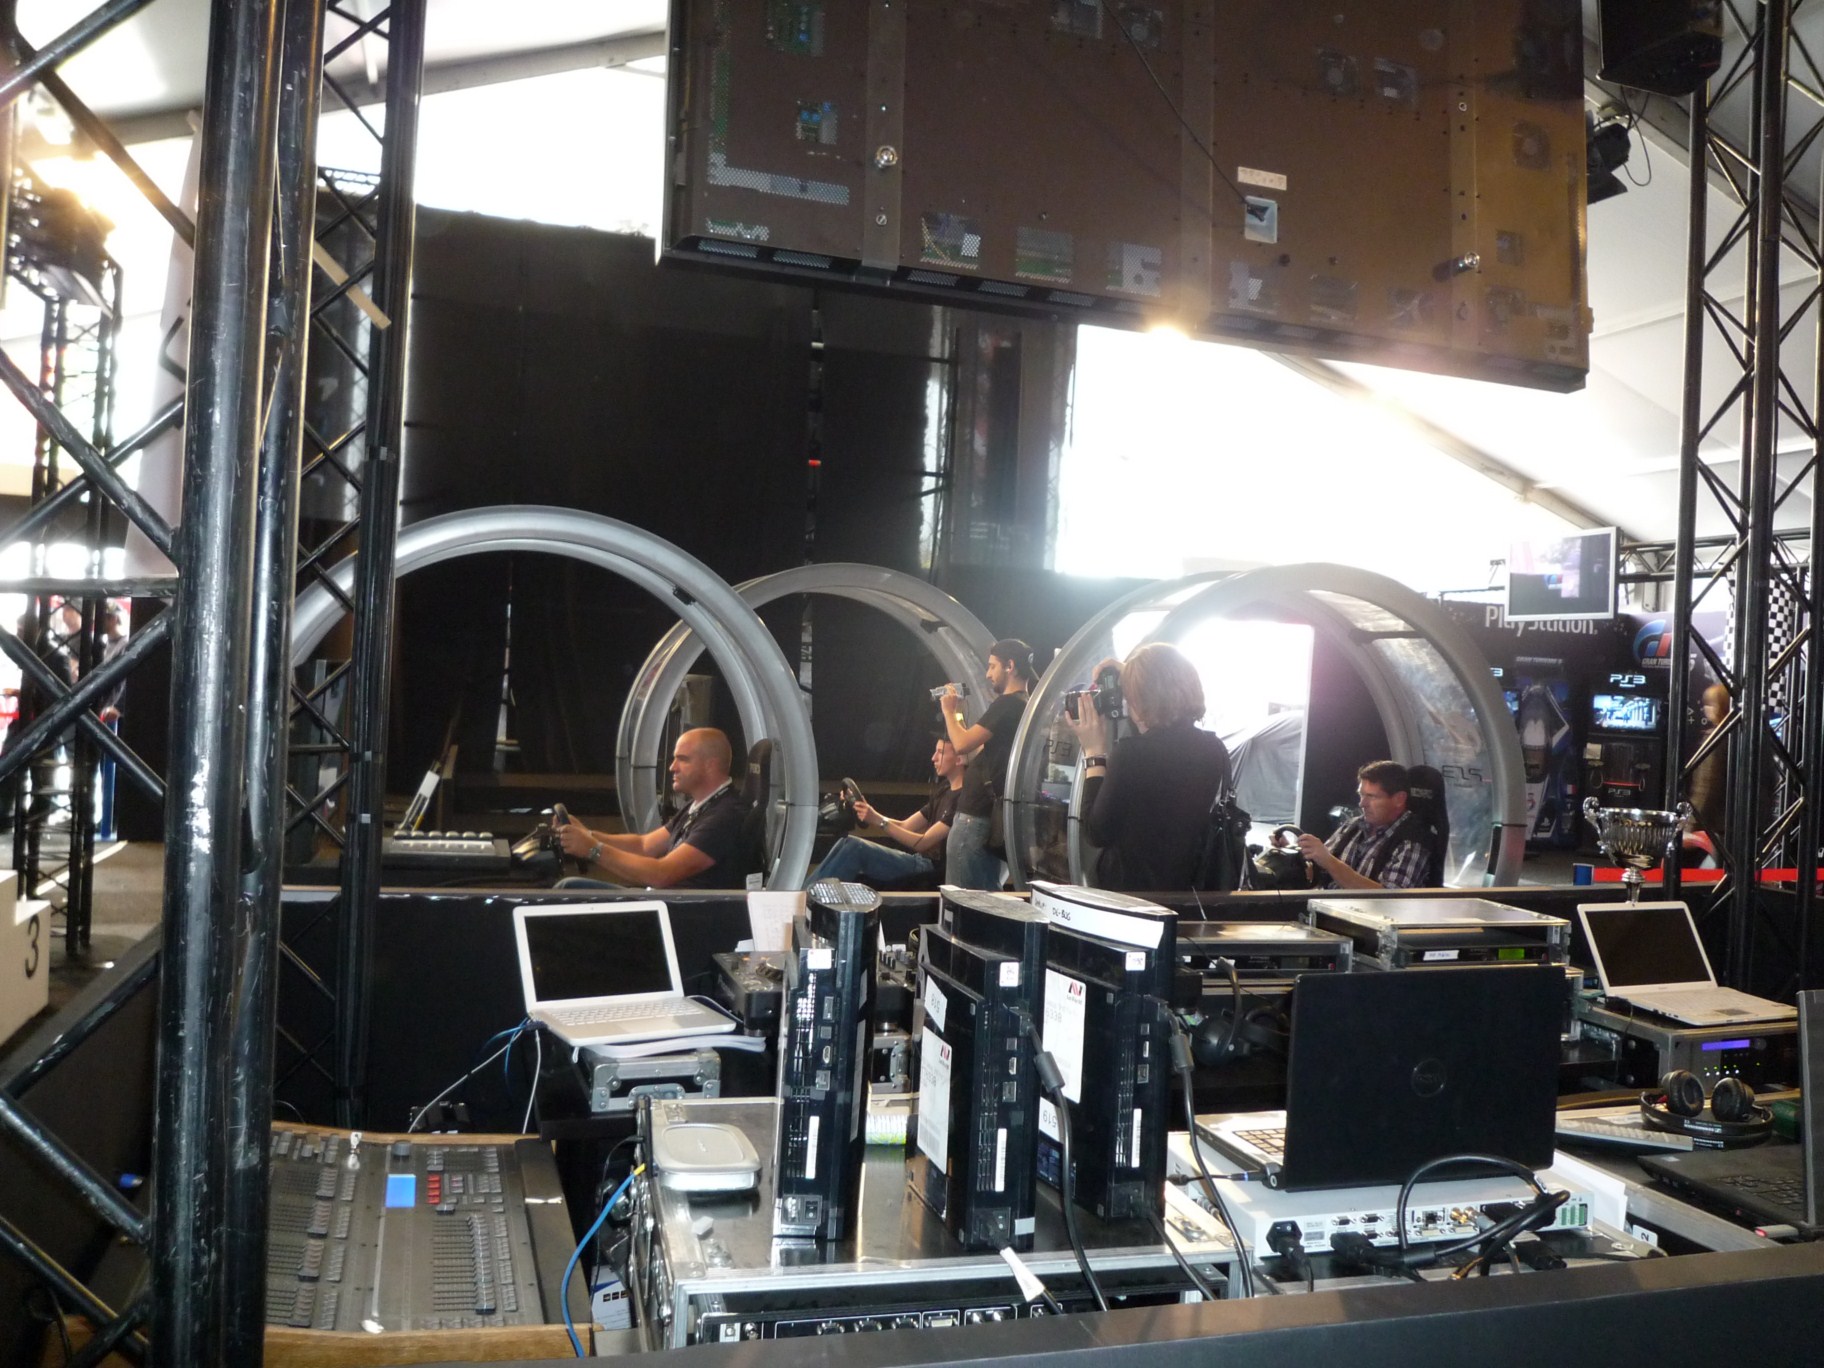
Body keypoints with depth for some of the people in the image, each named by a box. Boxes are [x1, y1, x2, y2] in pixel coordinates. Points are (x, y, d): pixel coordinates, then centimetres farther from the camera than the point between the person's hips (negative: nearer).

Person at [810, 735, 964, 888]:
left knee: (854, 847, -17)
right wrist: (869, 816, 1)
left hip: (932, 870, -9)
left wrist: (879, 821, -23)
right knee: (845, 844, -2)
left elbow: (923, 843, -19)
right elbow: (904, 827, 16)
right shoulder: (944, 792, 18)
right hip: (920, 861, 9)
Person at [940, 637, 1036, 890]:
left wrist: (949, 712, -2)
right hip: (991, 817, 10)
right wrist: (958, 714, 18)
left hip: (975, 816, -10)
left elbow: (962, 745, -19)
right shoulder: (1024, 706, 17)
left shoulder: (1008, 704, -13)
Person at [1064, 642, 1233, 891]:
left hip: (1130, 887, -6)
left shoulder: (1131, 753, -24)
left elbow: (1097, 832, -14)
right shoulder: (1213, 749, -4)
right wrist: (1131, 676, 15)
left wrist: (1094, 751, -7)